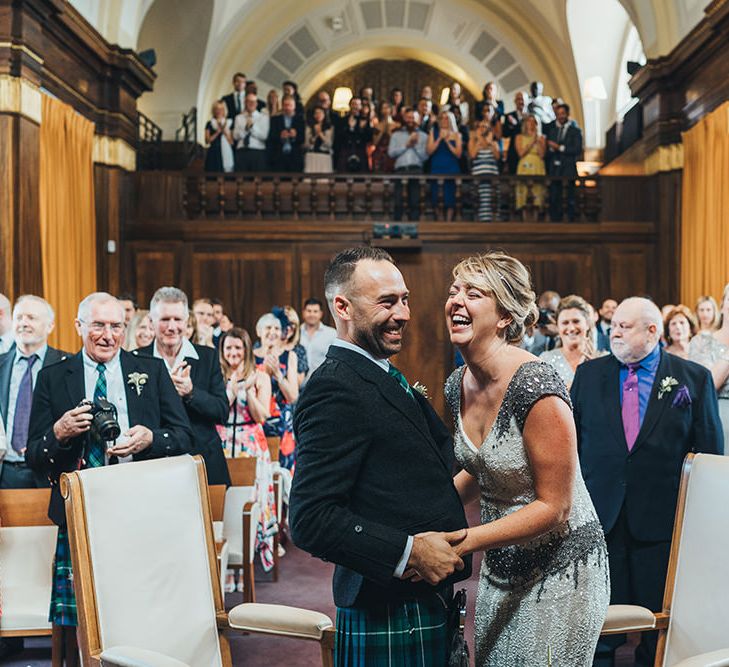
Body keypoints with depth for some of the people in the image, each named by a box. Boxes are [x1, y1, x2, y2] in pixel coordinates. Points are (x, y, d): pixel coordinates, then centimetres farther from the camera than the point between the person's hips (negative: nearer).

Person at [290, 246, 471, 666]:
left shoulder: (384, 377, 13)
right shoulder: (336, 387, -18)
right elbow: (310, 518, -23)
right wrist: (409, 551, -24)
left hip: (428, 600, 9)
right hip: (390, 618, -9)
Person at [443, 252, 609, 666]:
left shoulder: (536, 388, -25)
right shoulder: (459, 384, -1)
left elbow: (553, 507, -21)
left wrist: (464, 541, -26)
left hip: (560, 569, -7)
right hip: (501, 568, 8)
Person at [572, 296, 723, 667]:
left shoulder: (694, 378, 1)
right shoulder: (589, 373, 6)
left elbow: (710, 450, 3)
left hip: (660, 517, -1)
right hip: (599, 513, 1)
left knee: (658, 614, 9)